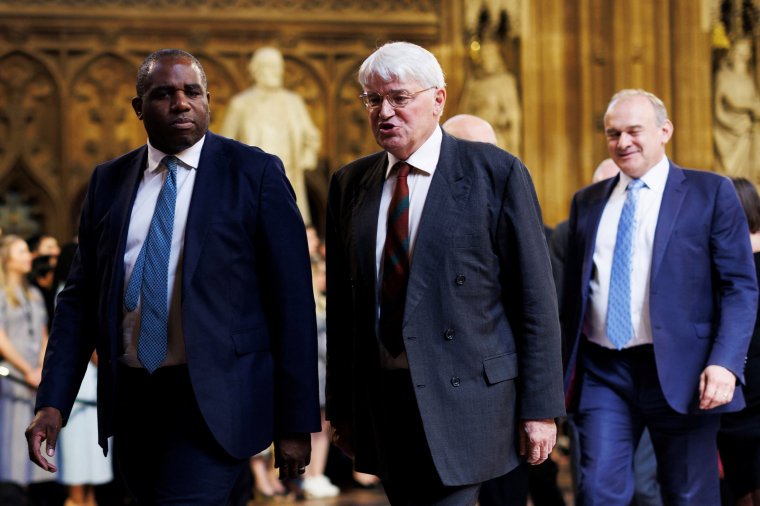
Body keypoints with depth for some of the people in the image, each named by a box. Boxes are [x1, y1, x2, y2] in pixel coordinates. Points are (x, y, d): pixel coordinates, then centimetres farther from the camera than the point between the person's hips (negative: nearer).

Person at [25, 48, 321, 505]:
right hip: (131, 399, 5)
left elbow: (292, 301, -3)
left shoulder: (256, 173, -2)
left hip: (213, 399, -4)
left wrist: (297, 422, -6)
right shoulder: (109, 181, 10)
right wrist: (53, 402, -3)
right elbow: (81, 295, 9)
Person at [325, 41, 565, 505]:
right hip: (379, 397, 5)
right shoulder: (350, 184, 10)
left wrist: (541, 407, -8)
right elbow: (342, 303, 13)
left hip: (461, 397, -4)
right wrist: (341, 406, 11)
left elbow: (535, 298, -5)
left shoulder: (496, 173, -3)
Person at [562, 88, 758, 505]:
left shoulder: (710, 192, 2)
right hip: (601, 373, 3)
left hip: (680, 373, -3)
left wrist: (724, 363, -16)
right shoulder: (587, 202, 14)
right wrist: (564, 369, 9)